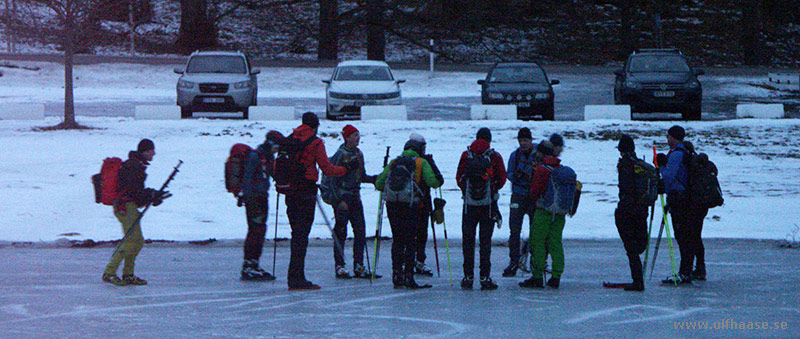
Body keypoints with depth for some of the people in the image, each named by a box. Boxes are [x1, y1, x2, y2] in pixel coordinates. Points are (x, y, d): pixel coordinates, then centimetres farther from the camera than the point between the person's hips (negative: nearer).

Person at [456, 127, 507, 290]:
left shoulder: (466, 155, -1)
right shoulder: (494, 156, -5)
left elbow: (459, 177, 1)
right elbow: (502, 178, 0)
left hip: (469, 203, 1)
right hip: (488, 204, -1)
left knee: (468, 240, 8)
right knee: (485, 240, 3)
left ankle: (468, 277, 7)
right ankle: (485, 278, 0)